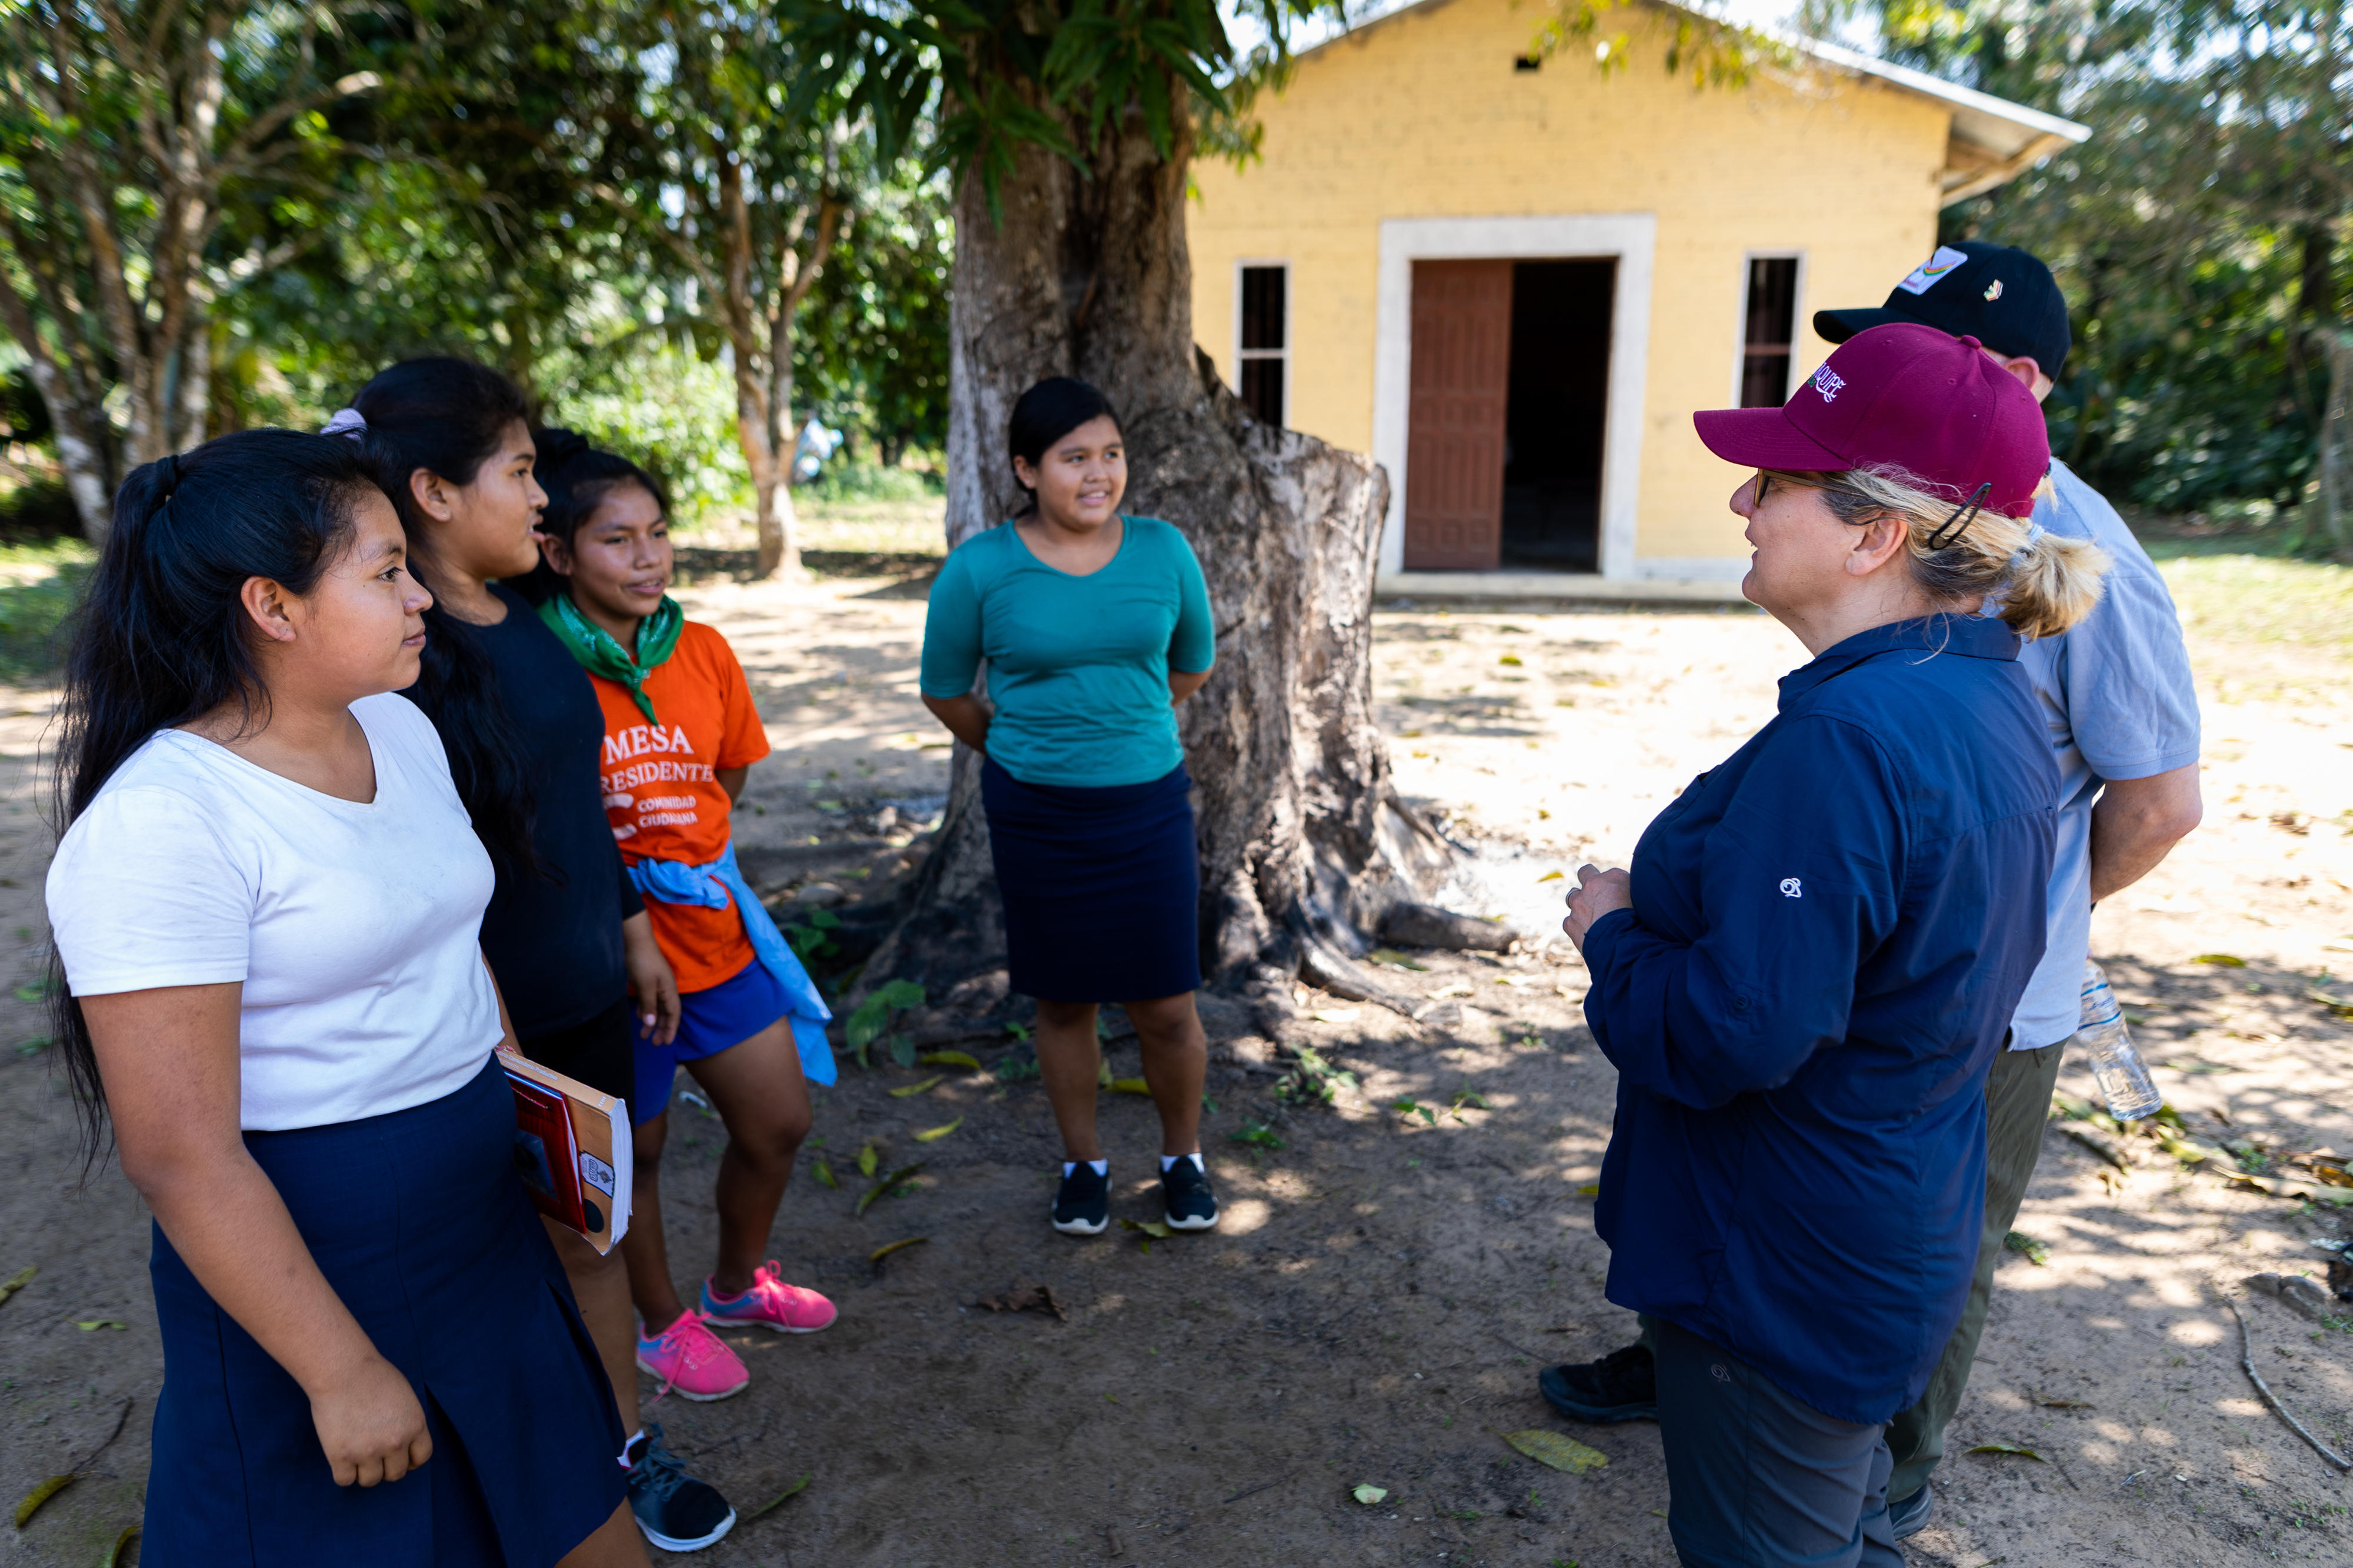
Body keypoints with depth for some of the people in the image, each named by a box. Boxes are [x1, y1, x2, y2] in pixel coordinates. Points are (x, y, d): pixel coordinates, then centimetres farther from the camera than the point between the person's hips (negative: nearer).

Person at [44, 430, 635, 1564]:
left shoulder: (400, 727, 2)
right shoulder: (161, 822, -22)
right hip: (305, 1257, -7)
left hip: (482, 1217, 7)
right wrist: (341, 1374, -19)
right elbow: (179, 1154, -22)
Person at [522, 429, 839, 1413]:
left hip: (712, 927, 6)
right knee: (635, 1149, 14)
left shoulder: (703, 652, -1)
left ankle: (736, 1285, 41)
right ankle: (663, 1326, 38)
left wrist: (682, 853, 5)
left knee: (779, 1121, 15)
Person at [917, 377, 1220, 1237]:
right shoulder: (979, 569, -8)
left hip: (1148, 805, 1)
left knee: (1166, 1007, 4)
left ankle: (1183, 1156, 31)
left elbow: (1193, 665, 14)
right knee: (1063, 1002, 12)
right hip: (1035, 813, -1)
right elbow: (944, 691, 6)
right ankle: (1084, 1162, 34)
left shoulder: (1163, 551, -3)